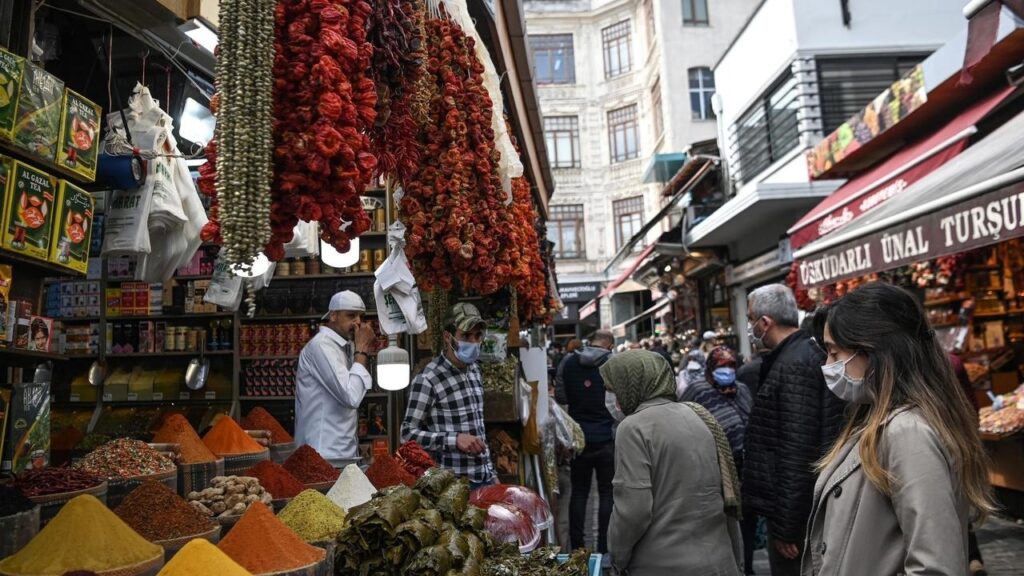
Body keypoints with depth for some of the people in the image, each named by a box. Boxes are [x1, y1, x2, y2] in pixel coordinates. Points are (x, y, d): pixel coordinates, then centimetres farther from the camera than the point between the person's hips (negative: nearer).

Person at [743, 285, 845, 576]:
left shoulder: (794, 365, -21)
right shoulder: (804, 354, 10)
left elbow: (796, 452, -25)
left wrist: (785, 523, -20)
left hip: (793, 509, -10)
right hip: (802, 504, 10)